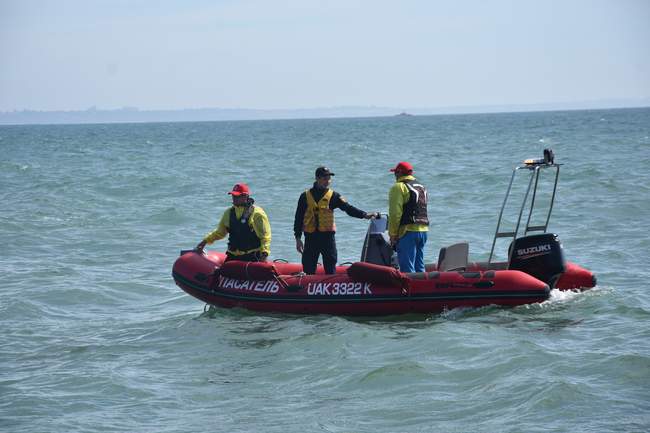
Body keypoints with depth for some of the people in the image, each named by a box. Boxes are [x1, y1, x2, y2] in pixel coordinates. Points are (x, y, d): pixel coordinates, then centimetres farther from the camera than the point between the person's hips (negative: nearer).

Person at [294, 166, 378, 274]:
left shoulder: (333, 196, 5)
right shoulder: (305, 197, 5)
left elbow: (348, 208, -6)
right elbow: (298, 218, 8)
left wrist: (364, 215, -20)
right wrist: (298, 238, 4)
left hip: (328, 237, 0)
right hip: (310, 238, 0)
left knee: (331, 269, 0)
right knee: (308, 270, 4)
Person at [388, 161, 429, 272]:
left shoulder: (399, 187, -6)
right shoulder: (422, 187, 20)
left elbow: (395, 213, -13)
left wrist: (392, 234, -9)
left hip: (408, 231, -8)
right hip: (423, 230, 8)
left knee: (407, 268, -8)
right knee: (419, 267, 13)